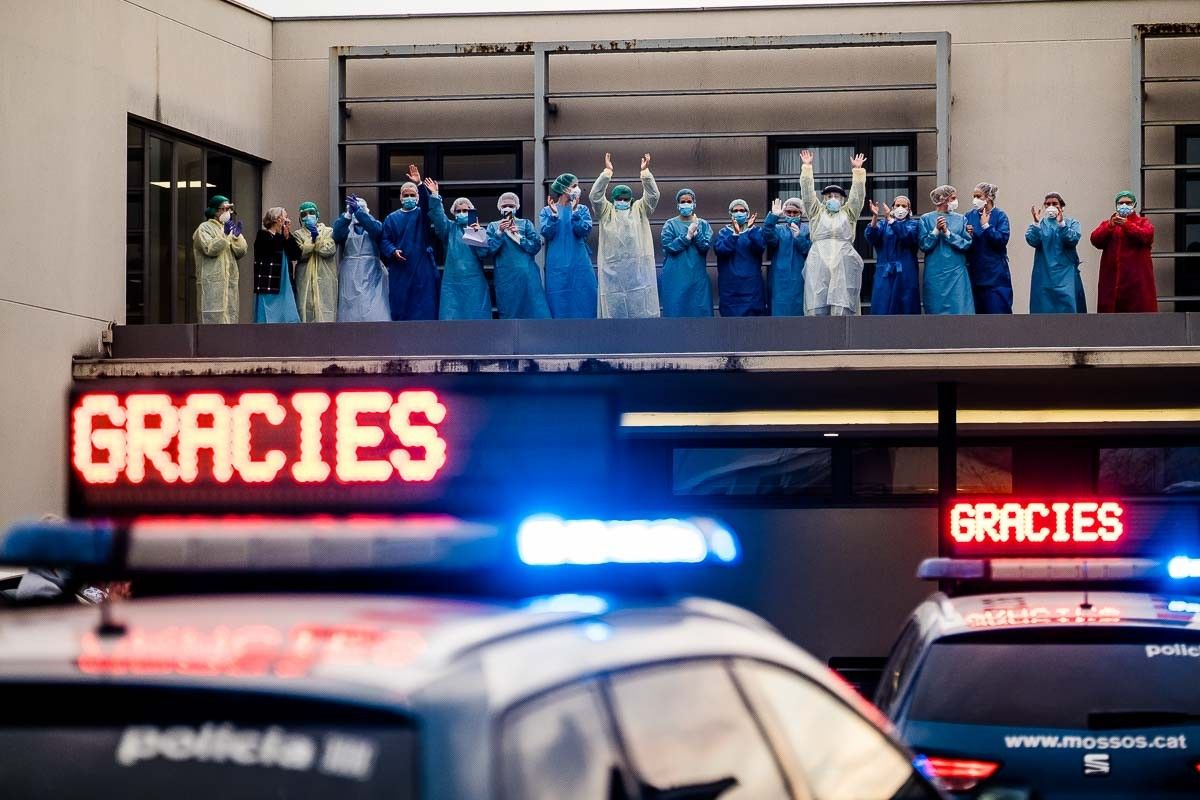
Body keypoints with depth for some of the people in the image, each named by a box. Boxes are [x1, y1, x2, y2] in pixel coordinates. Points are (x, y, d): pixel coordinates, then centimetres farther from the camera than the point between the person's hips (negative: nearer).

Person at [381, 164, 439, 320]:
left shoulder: (422, 214, 7)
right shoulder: (392, 218, 11)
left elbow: (428, 204, -14)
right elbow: (385, 240, 5)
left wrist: (420, 184, -29)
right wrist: (393, 251, -15)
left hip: (422, 269, -1)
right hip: (399, 270, 1)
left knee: (423, 310, -5)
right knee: (400, 306, -1)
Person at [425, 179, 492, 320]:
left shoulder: (477, 229, 9)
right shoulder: (450, 228, 10)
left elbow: (483, 253, -4)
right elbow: (438, 216, -7)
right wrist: (434, 196, -20)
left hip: (474, 281, 0)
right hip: (453, 281, 0)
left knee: (475, 317, -2)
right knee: (451, 318, -6)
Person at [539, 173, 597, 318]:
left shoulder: (582, 209, 8)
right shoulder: (547, 211, 7)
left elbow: (584, 230, -7)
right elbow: (546, 233, -6)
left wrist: (575, 212, -19)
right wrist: (554, 214, -19)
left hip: (580, 265, 1)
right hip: (558, 266, -1)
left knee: (583, 302, -4)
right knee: (560, 304, -2)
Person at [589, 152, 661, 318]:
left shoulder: (639, 210, 13)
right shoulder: (606, 212, 10)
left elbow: (652, 195, -1)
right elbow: (595, 196, -5)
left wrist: (645, 172, -13)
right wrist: (607, 172, -13)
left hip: (638, 269, 1)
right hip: (613, 269, -1)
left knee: (641, 306, 0)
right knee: (615, 309, -1)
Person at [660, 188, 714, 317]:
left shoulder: (703, 224, 10)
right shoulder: (671, 225, 5)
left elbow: (706, 246, -3)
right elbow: (669, 247, -9)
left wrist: (696, 232, -15)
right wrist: (688, 235, -14)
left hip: (697, 277, 2)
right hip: (675, 277, -2)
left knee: (700, 311, -1)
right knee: (676, 311, -4)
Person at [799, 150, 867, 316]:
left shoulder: (848, 213, 23)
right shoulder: (817, 213, 23)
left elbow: (858, 193, 15)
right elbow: (807, 192, 16)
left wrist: (857, 170, 7)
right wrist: (807, 167, 11)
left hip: (843, 263, 0)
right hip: (819, 263, 0)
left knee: (842, 309, -10)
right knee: (818, 310, -8)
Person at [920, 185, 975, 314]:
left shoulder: (960, 219, 7)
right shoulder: (926, 219, 3)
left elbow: (967, 244, -1)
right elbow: (924, 245, -2)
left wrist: (947, 233, -10)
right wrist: (936, 230, -15)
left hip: (957, 273, 1)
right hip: (935, 273, -1)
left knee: (960, 310, -6)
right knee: (936, 311, 1)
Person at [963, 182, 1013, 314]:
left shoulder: (1000, 216, -4)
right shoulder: (969, 216, 6)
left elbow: (1002, 239, -16)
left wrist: (986, 226, -17)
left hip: (995, 273, -4)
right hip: (975, 272, 4)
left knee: (998, 310, -6)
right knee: (978, 312, 6)